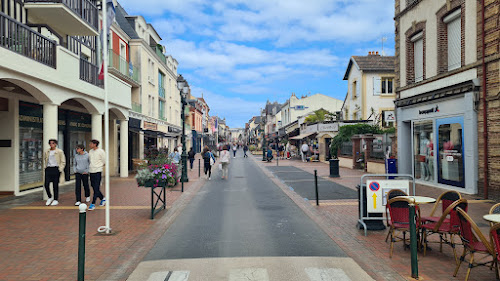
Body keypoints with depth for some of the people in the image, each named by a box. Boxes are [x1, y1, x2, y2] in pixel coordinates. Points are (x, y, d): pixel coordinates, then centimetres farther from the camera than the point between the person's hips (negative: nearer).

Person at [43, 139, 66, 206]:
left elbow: (63, 162, -1)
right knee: (46, 185, -2)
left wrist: (60, 169, -9)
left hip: (56, 169, -4)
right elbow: (45, 160, 25)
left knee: (55, 185, 2)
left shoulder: (59, 152, -2)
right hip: (48, 169, 4)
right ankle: (50, 197, 21)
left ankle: (56, 200, 13)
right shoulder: (47, 152, 9)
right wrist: (45, 167, 13)